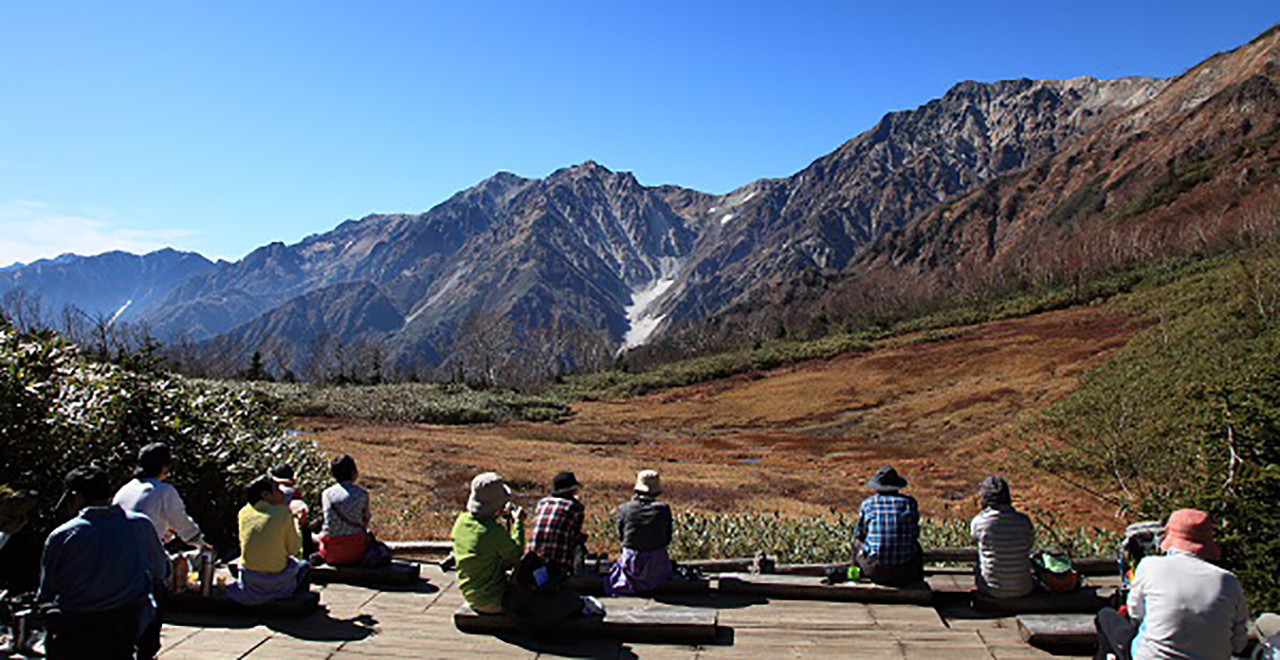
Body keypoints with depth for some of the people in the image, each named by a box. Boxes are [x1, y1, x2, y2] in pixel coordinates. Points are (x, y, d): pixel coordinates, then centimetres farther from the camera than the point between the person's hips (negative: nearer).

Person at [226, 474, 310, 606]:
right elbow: (294, 550, -5)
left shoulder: (244, 512, -1)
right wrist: (298, 525, 10)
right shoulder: (283, 513, -13)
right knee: (303, 566, 25)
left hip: (248, 584, 4)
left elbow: (243, 543, 14)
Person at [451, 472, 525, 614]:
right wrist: (518, 522, -3)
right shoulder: (494, 531, -29)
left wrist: (496, 516, 16)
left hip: (470, 595, 8)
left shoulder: (462, 521, -5)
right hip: (493, 601, -7)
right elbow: (516, 555, -12)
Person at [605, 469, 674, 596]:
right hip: (657, 566, 0)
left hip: (631, 566, 0)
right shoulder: (663, 509, -12)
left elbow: (620, 536, 4)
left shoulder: (624, 509, -11)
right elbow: (668, 539, -1)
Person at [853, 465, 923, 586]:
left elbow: (859, 534, 8)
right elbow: (915, 534, 11)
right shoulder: (909, 503, -1)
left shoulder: (867, 504, -2)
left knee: (857, 544, 29)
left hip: (874, 571, -1)